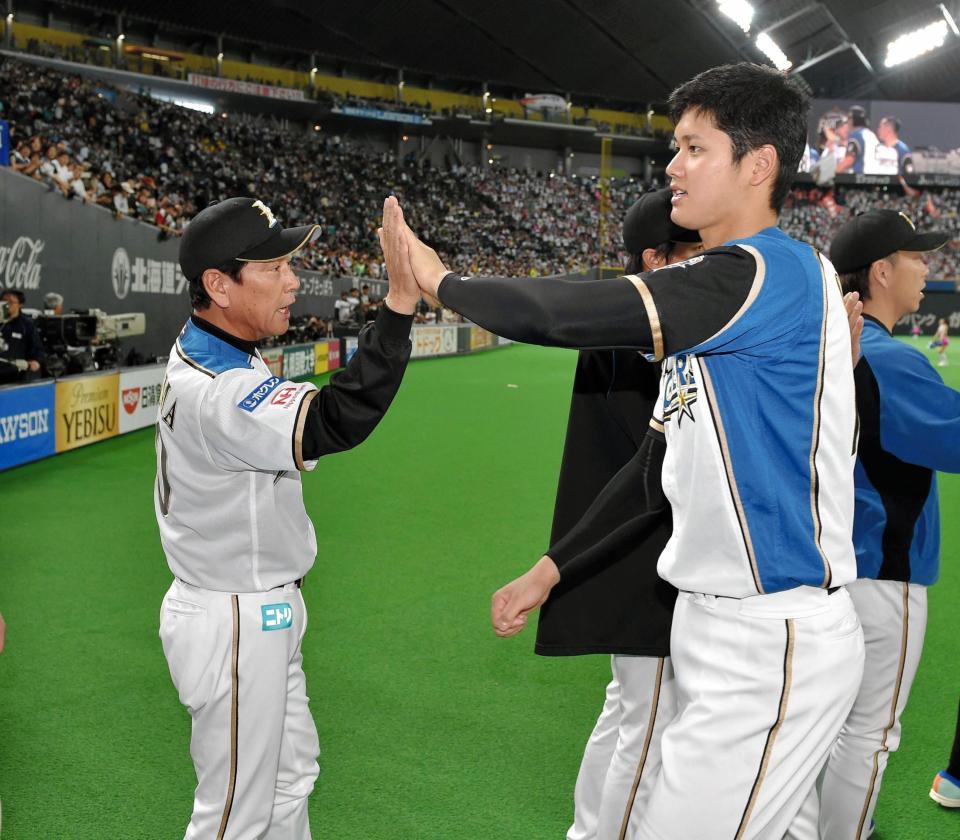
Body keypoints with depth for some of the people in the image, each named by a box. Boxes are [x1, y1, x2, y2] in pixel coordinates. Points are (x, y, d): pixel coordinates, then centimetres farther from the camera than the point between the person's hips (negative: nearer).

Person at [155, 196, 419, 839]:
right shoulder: (214, 391, -29)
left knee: (290, 775, 25)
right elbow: (335, 422, -43)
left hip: (264, 610, 10)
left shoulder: (203, 354, 5)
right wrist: (401, 302, -47)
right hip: (235, 626, -10)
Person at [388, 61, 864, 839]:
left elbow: (566, 314, -27)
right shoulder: (711, 304, 12)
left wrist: (441, 280, -10)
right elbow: (659, 460, 16)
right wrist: (549, 569, 17)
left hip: (775, 645, -9)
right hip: (712, 627, 9)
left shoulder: (773, 272, -19)